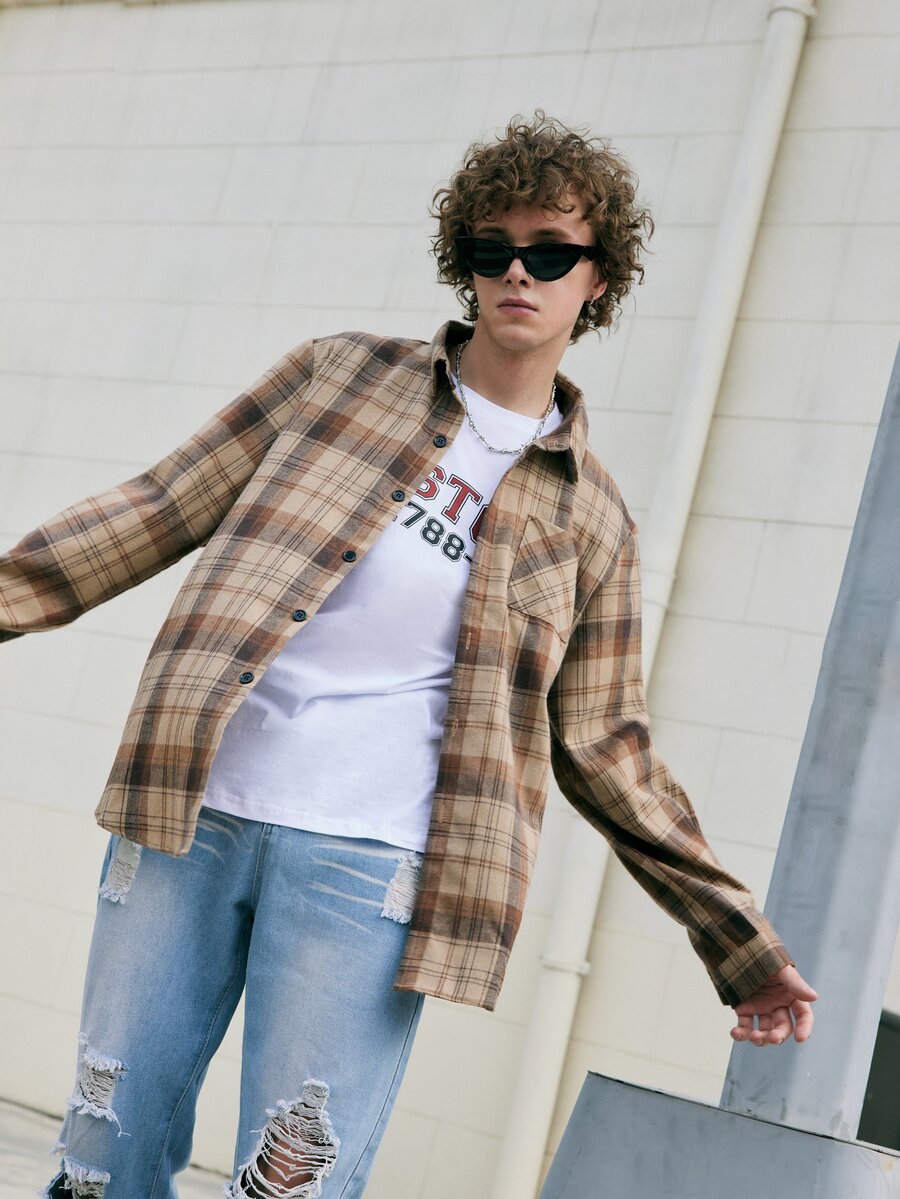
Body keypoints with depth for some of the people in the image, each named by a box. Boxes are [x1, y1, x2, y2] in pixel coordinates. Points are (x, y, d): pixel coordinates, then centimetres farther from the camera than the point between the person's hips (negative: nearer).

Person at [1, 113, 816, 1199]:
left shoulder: (588, 519, 10)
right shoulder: (339, 374, 11)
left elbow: (603, 747, 12)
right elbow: (166, 507, 11)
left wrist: (737, 939, 10)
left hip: (369, 864, -1)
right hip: (187, 813, 2)